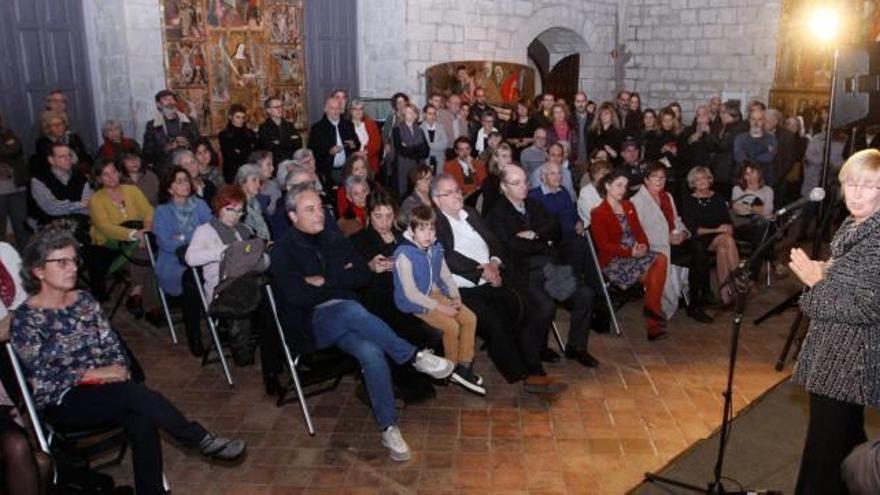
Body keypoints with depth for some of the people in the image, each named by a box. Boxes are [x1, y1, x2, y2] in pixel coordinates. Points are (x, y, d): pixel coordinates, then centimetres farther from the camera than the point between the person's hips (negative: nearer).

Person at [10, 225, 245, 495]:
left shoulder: (84, 300, 10)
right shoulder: (26, 319, -6)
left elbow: (113, 346, 9)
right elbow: (42, 379, -11)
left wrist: (119, 369, -11)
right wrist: (94, 374, -16)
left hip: (106, 389, 5)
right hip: (63, 402, -5)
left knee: (142, 422, -28)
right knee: (136, 393, -31)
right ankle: (203, 441, -17)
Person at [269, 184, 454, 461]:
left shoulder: (335, 240, 16)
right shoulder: (283, 251, 1)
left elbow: (363, 276, 6)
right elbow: (298, 296, -13)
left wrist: (325, 280, -4)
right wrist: (340, 280, -3)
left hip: (346, 316, 4)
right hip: (313, 322, -4)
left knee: (371, 352, -30)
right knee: (351, 310, -38)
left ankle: (389, 428, -22)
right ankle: (415, 357, -27)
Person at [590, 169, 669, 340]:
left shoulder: (629, 206, 17)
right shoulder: (598, 213, -5)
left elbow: (639, 231, 15)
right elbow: (603, 245, -11)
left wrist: (643, 245, -9)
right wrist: (630, 252, -21)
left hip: (635, 254, 6)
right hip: (613, 260, -6)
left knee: (661, 260, -21)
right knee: (653, 274, -23)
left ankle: (652, 309, -17)